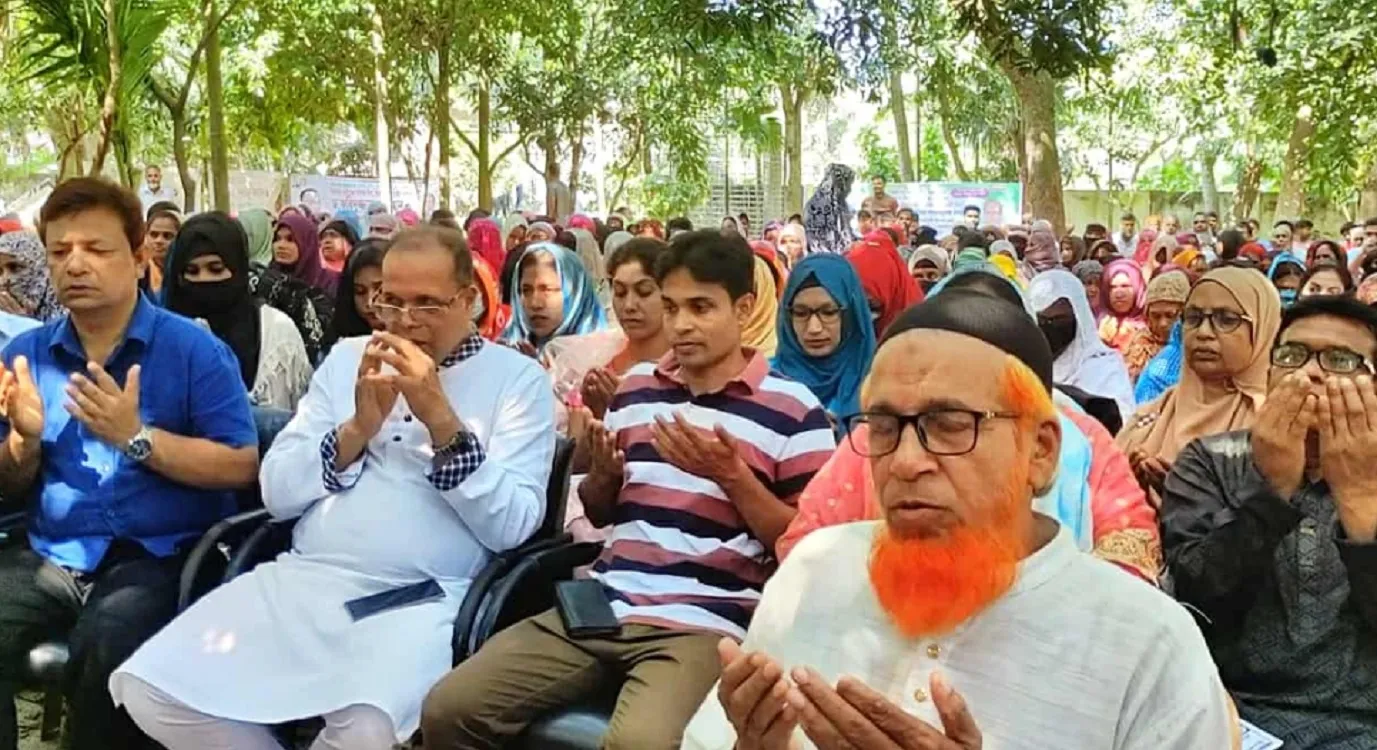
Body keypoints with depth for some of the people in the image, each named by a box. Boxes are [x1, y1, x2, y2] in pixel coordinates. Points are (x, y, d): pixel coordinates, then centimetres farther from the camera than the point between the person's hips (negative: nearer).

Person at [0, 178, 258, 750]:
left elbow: (242, 467, -10)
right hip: (50, 556, 4)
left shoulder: (194, 349, -3)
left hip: (159, 557, -4)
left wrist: (135, 437, -19)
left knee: (103, 645, -32)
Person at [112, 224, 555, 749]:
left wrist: (443, 422, -15)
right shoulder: (347, 357, 17)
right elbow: (277, 493, 10)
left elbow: (511, 527, -6)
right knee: (149, 690, -16)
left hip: (420, 598, -4)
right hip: (301, 578, 4)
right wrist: (356, 429, -6)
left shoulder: (518, 379, 5)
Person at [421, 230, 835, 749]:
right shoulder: (636, 386, 16)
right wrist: (603, 473, 2)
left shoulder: (795, 411, 0)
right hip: (602, 605, 5)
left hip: (703, 622, -5)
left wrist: (732, 475, -13)